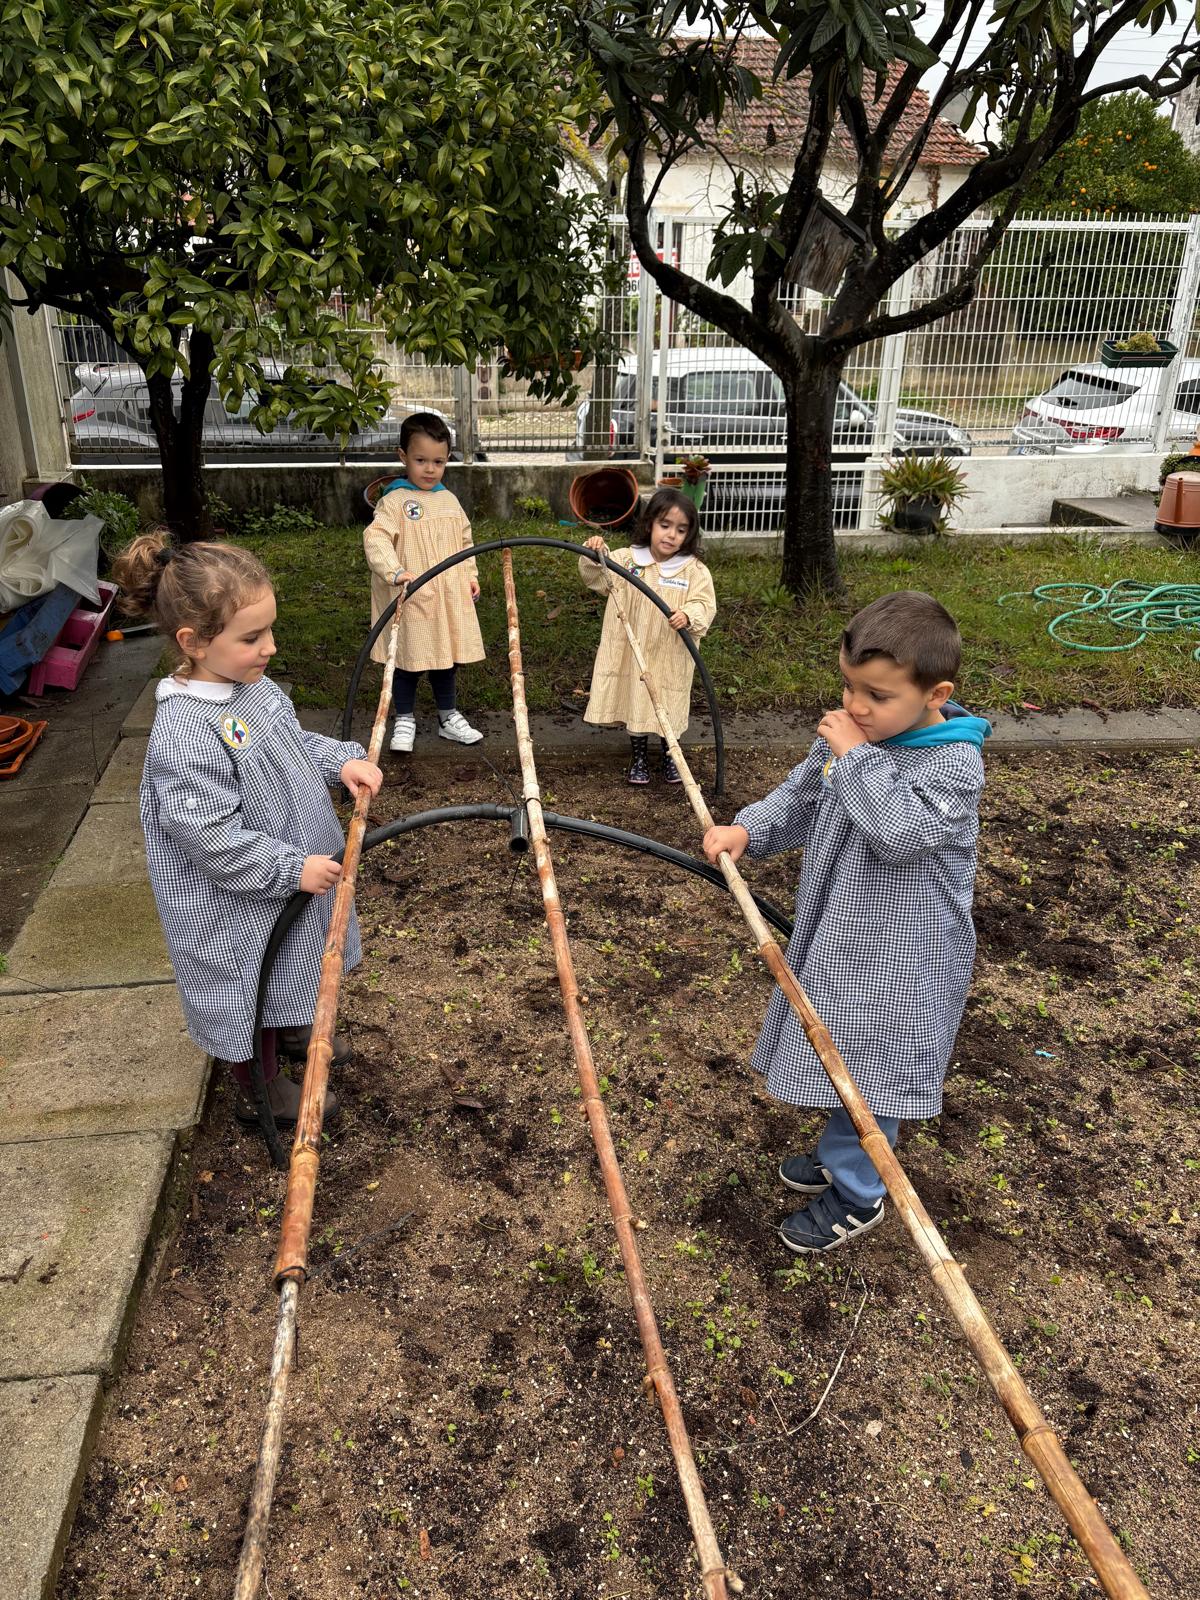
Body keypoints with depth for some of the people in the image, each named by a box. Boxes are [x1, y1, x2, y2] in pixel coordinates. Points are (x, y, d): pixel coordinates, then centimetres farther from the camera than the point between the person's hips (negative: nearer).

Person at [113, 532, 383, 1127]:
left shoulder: (254, 686, -5)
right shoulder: (185, 733, -33)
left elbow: (296, 743, 12)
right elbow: (210, 838, -31)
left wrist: (342, 761, -6)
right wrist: (292, 868, -24)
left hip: (290, 876, 9)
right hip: (235, 905, -8)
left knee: (283, 972, 31)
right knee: (247, 990, 15)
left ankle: (288, 1030, 59)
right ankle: (261, 1090, 38)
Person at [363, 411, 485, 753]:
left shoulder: (449, 500, 10)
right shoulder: (395, 500, -11)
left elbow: (465, 540, 21)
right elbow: (375, 538, -23)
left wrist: (470, 575, 13)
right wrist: (394, 571, -37)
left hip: (450, 598, 6)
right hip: (410, 601, -5)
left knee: (447, 660, 16)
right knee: (408, 661, 7)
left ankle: (449, 716, 30)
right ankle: (404, 721, 22)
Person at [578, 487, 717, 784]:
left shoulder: (695, 571, -8)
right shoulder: (627, 559, -3)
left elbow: (705, 606, -13)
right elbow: (596, 578, -3)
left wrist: (688, 616, -35)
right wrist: (594, 556, -23)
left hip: (670, 657, -1)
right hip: (632, 653, 1)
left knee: (669, 707, 12)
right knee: (635, 703, 13)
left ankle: (670, 756, 36)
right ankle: (638, 758, 32)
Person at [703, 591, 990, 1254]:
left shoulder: (954, 762, -22)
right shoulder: (850, 734, -1)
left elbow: (901, 832, -35)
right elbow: (799, 798, 9)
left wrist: (857, 757, -30)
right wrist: (747, 830, -9)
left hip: (901, 956, -7)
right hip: (838, 934, 7)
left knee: (867, 1069, 6)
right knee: (838, 1056, 23)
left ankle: (856, 1195, 28)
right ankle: (838, 1155, 47)